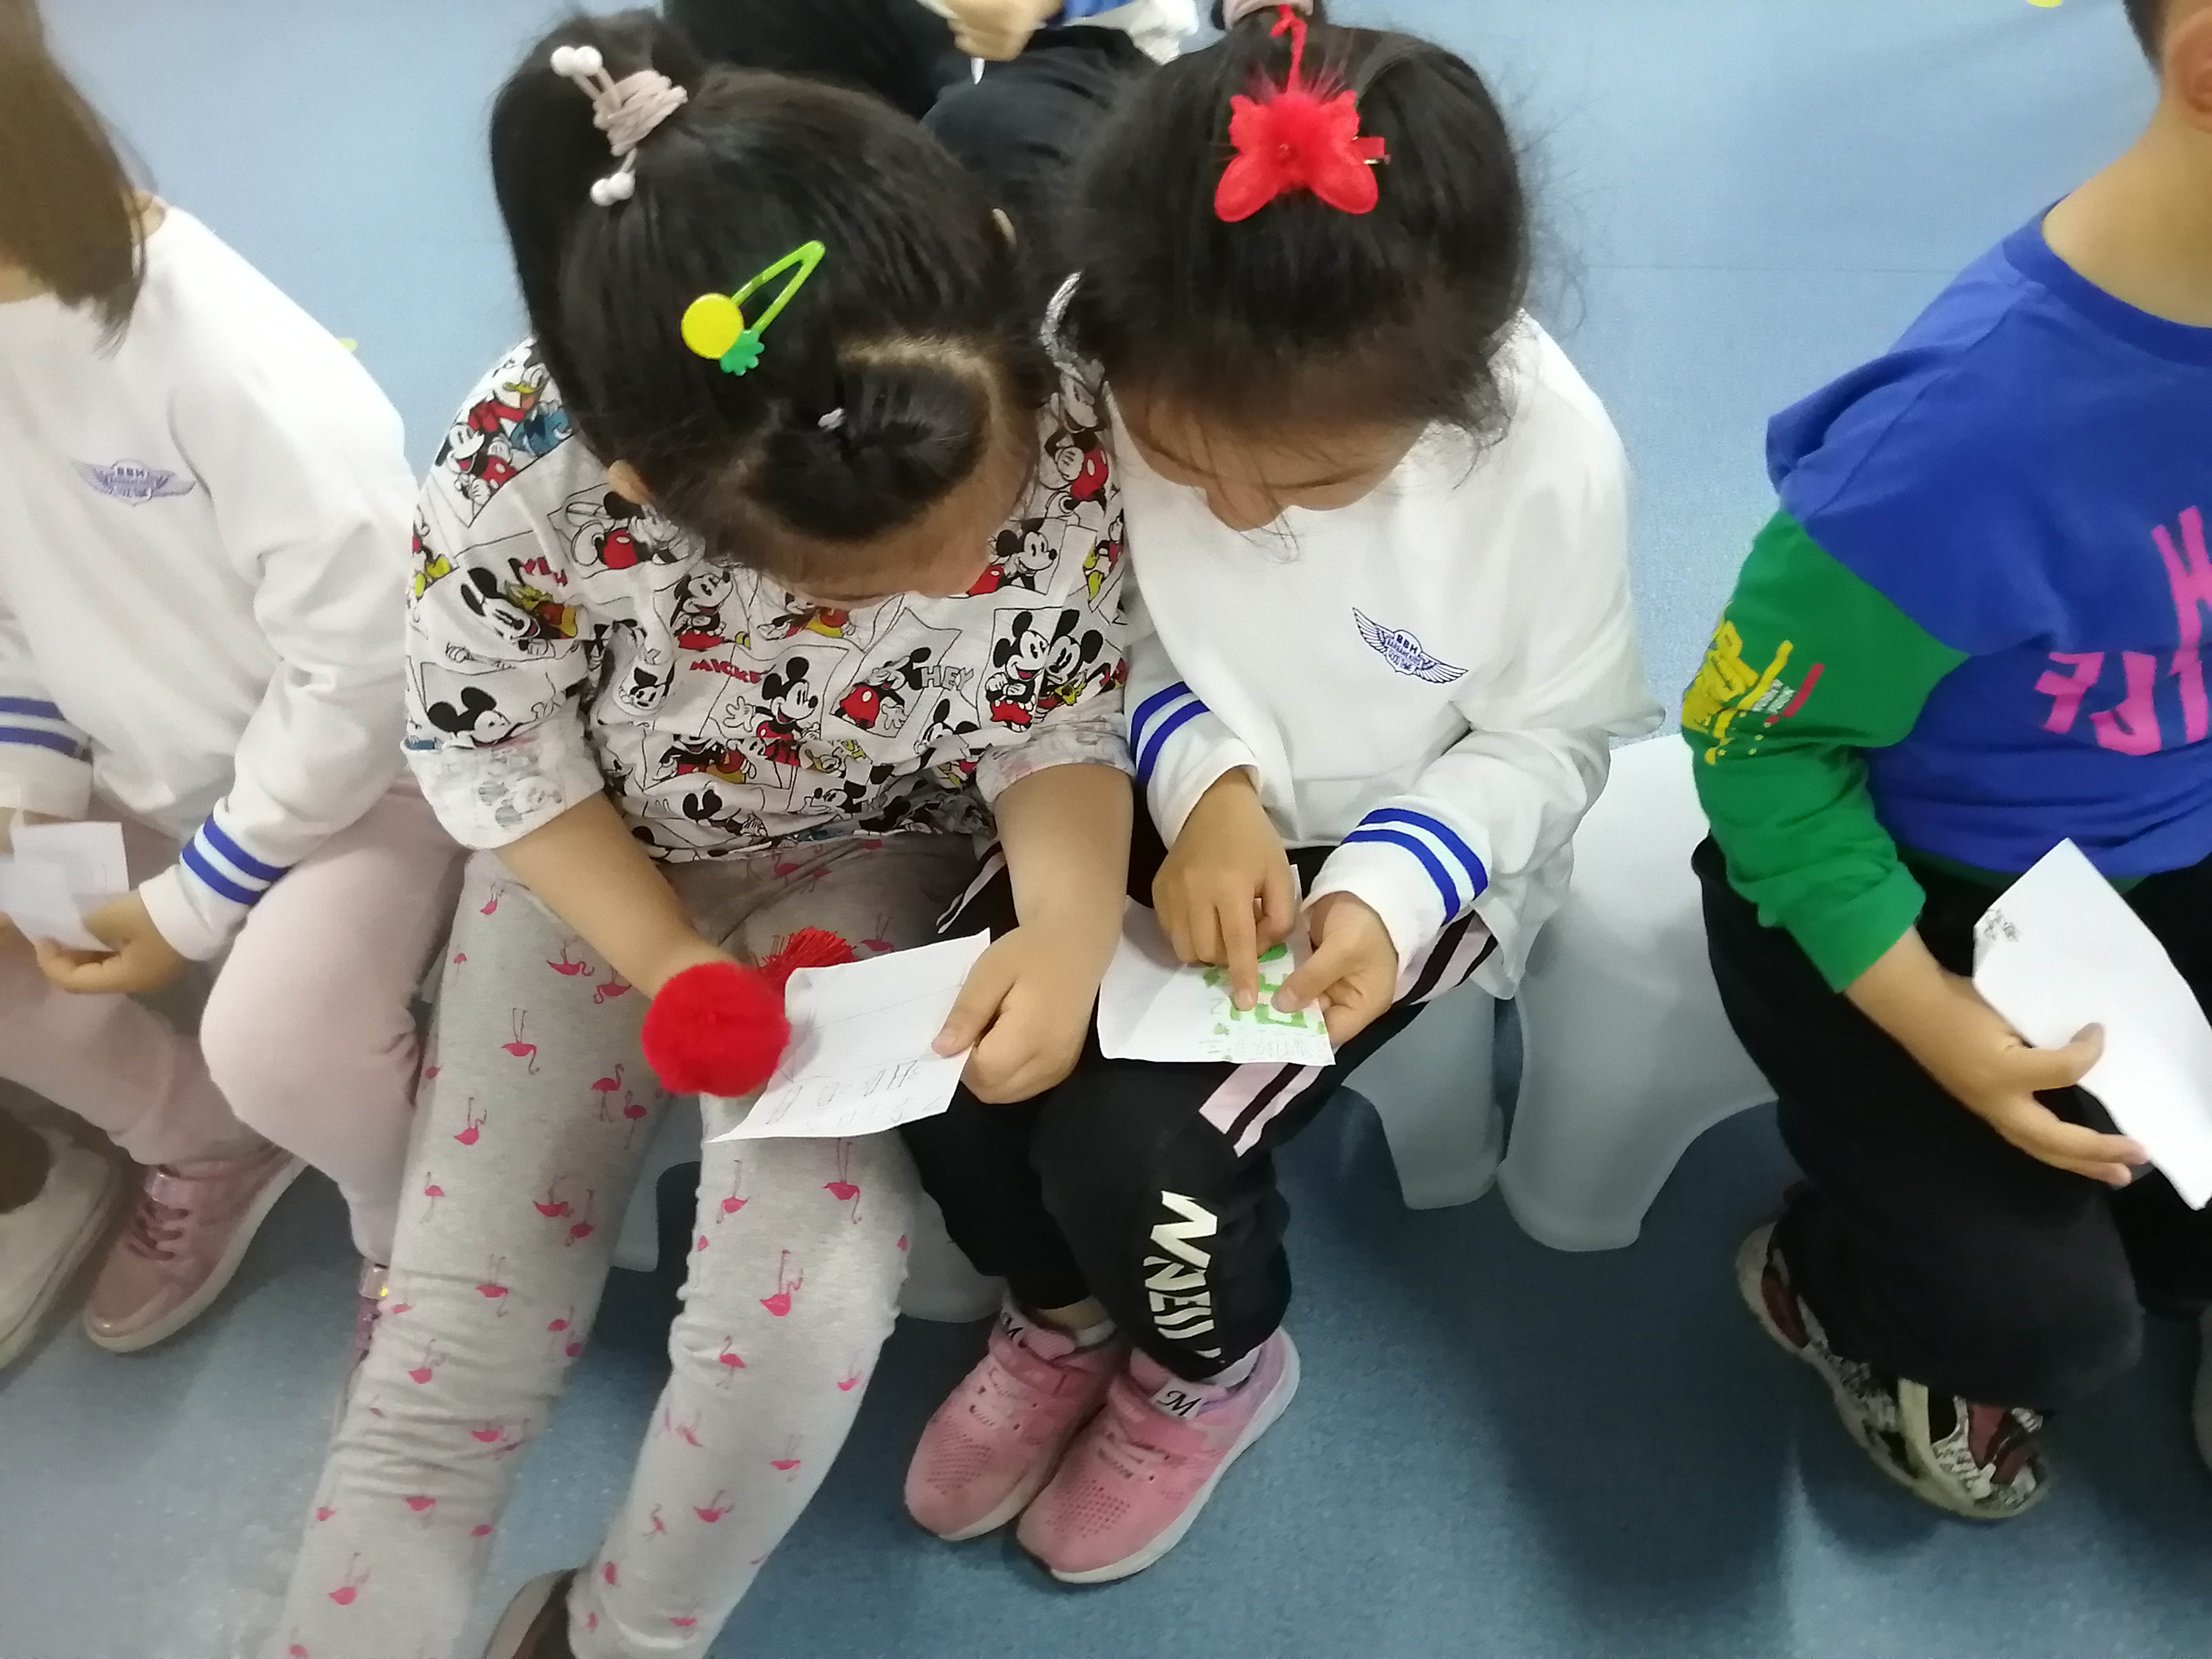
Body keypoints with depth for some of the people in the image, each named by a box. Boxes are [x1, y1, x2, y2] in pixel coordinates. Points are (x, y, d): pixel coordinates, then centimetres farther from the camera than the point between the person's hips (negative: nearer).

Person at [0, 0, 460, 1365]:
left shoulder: (215, 344, -28)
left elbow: (362, 658, -24)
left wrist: (193, 903, -18)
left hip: (357, 759, -7)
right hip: (146, 775, 7)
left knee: (275, 1045, -29)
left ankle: (417, 1236, 6)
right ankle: (201, 1139, 20)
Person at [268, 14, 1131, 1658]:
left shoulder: (1057, 429, -29)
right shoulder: (526, 468, -32)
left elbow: (1058, 723, -14)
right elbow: (494, 750, -13)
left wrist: (1075, 925, -34)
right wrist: (673, 970, -20)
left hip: (870, 863, 0)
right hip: (599, 866, 1)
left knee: (809, 1307, -17)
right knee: (461, 1312, 3)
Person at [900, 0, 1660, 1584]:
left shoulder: (1548, 456, -28)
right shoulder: (1117, 371, -22)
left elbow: (1553, 737, -11)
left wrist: (1396, 894, -27)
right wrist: (1202, 786, -21)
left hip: (1396, 845, -3)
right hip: (1173, 791, 4)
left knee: (1135, 1148, -20)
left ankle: (1210, 1371, 19)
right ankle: (1066, 1318, 21)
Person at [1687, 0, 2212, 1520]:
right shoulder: (1974, 437, -34)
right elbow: (1755, 740, -19)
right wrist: (1933, 1020, -22)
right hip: (1913, 889, -6)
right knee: (2049, 1330, -11)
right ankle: (1828, 1282, 22)